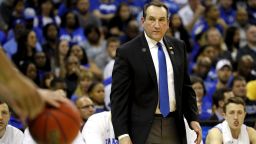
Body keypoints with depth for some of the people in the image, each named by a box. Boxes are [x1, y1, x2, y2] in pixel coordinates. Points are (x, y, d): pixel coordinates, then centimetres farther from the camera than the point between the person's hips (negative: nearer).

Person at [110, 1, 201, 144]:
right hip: (143, 129, -5)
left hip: (174, 127, 5)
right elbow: (118, 96, -8)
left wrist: (193, 118, 7)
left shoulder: (178, 47, 9)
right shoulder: (127, 52, -6)